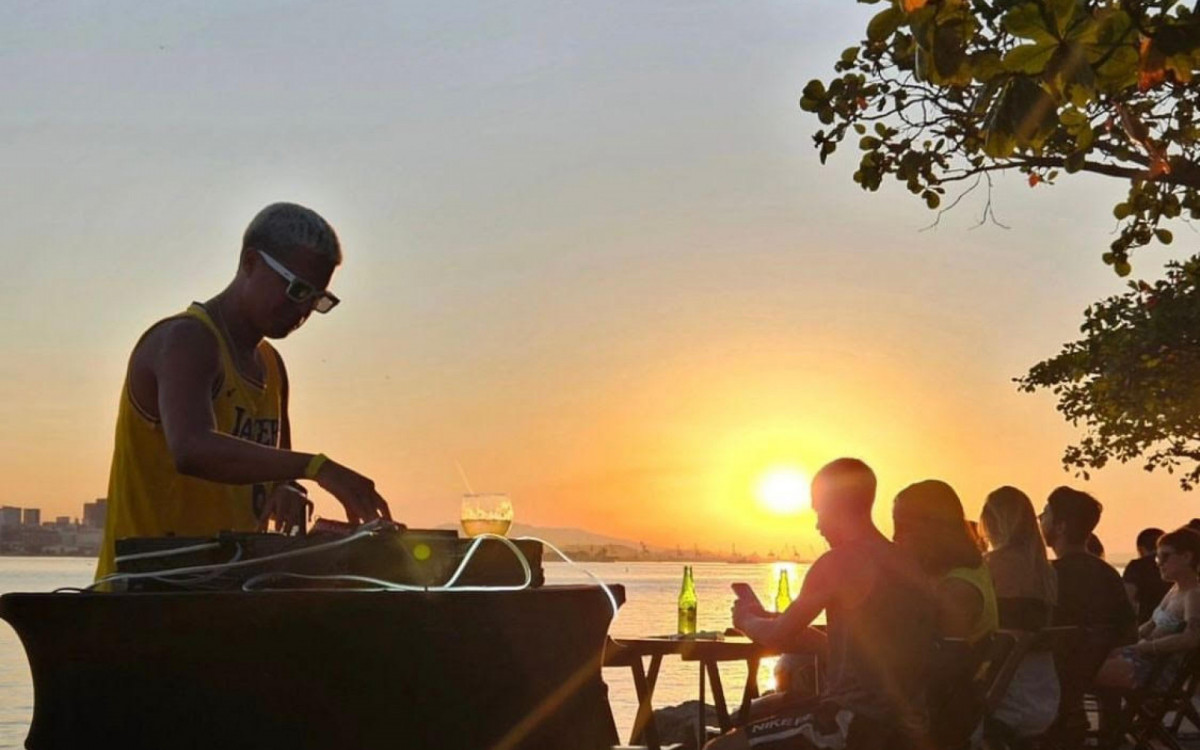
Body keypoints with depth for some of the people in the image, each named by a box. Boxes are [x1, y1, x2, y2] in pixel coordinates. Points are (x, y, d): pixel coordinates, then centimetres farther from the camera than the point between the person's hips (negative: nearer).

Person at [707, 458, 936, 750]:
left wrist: (746, 621, 17)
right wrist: (765, 619, 26)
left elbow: (780, 635, -5)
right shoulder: (903, 564, 14)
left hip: (859, 724, -9)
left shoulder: (840, 562, -12)